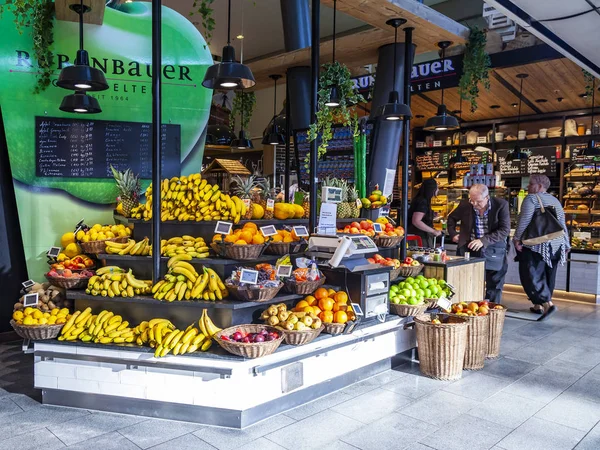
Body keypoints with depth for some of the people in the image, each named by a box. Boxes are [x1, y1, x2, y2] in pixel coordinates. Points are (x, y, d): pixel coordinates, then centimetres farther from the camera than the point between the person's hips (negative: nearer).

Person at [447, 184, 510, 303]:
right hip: (469, 248, 2)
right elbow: (452, 218, 14)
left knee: (494, 287, 8)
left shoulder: (501, 205, -13)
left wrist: (484, 241, -26)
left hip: (493, 251, -1)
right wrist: (453, 233, 2)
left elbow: (505, 230, -17)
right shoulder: (465, 205, -6)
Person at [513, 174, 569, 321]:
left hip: (535, 244, -8)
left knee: (532, 276, -5)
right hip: (555, 245, 8)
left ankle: (547, 304, -17)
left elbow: (525, 220, -16)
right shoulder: (555, 200, 16)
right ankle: (538, 305, 20)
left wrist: (517, 238, -12)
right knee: (547, 275, 13)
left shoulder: (531, 198, -6)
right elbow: (562, 224, 16)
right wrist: (566, 245, 19)